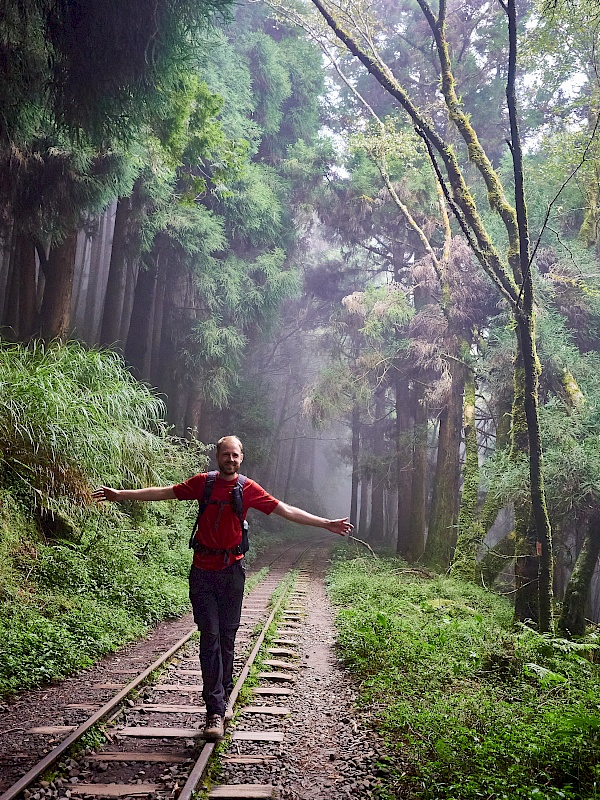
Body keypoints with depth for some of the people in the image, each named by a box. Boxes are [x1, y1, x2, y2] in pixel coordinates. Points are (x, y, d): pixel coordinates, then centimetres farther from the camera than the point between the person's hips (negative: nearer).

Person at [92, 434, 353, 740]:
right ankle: (215, 712, -5)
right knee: (210, 636, -6)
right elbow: (163, 493, 7)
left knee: (227, 636, 7)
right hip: (203, 571, 0)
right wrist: (119, 494, 7)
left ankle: (223, 698, 25)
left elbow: (286, 510, 2)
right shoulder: (203, 482, 2)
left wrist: (326, 523, -1)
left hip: (232, 569, 1)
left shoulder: (248, 489, 1)